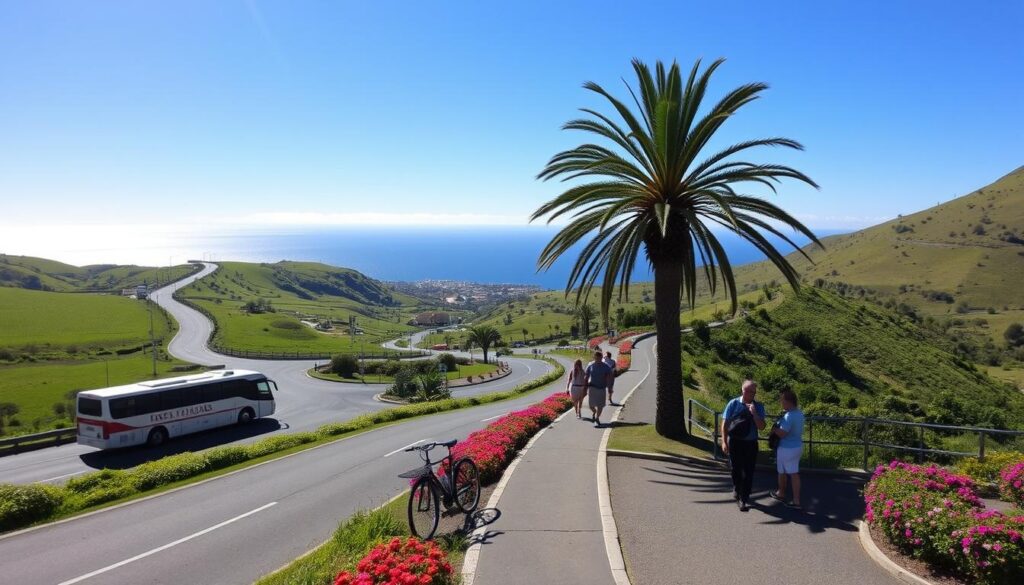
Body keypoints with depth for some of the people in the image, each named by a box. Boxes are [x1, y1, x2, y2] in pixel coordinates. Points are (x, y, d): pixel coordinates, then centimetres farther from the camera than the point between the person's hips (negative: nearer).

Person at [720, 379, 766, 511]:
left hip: (751, 443, 0)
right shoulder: (733, 404, -7)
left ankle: (744, 499, 6)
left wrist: (754, 413, -20)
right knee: (736, 469, 14)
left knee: (748, 471, -2)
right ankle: (737, 490, 41)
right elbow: (725, 424, -4)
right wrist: (724, 442, -9)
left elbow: (761, 427, -7)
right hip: (735, 442, 0)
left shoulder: (758, 407, -3)